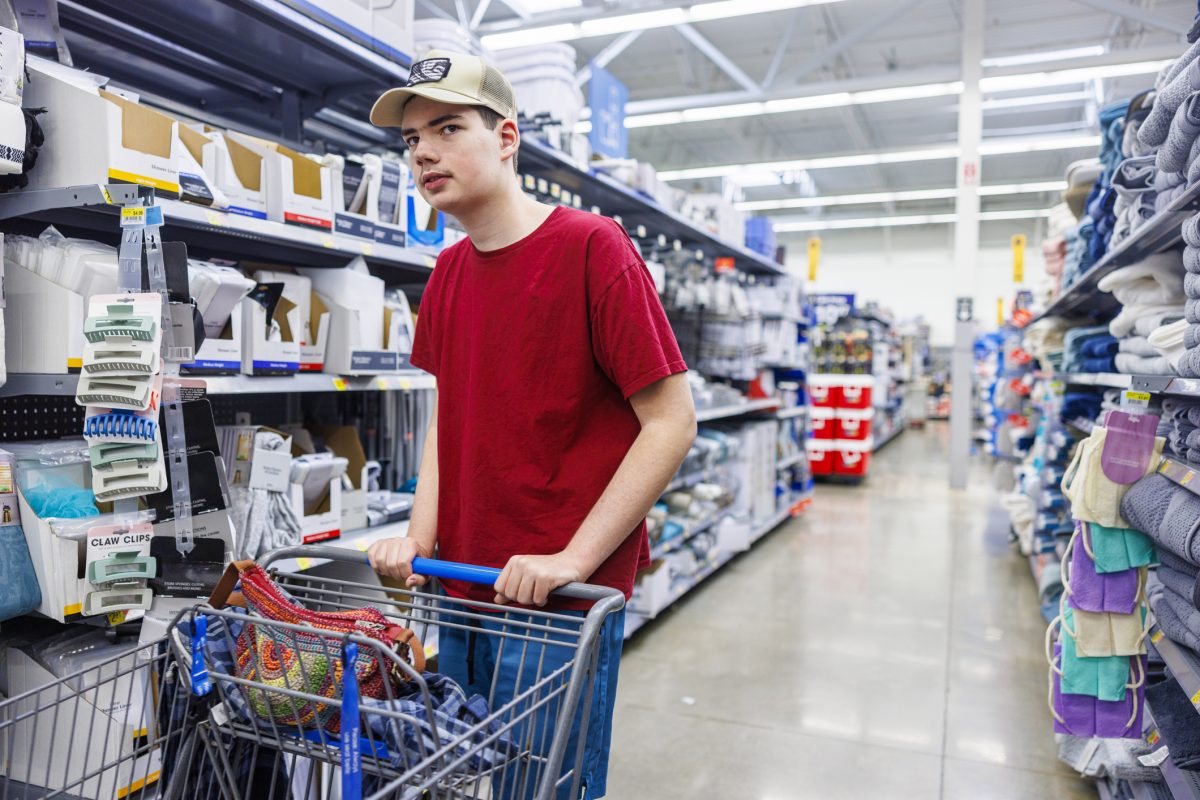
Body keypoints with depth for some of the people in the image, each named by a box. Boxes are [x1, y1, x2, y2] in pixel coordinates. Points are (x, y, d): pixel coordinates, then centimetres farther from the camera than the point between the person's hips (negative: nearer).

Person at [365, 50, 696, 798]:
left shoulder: (592, 247, -13)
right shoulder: (448, 273, 7)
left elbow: (672, 422, -15)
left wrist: (572, 559, -19)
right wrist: (421, 536, 2)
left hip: (560, 599, -6)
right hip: (463, 589, 7)